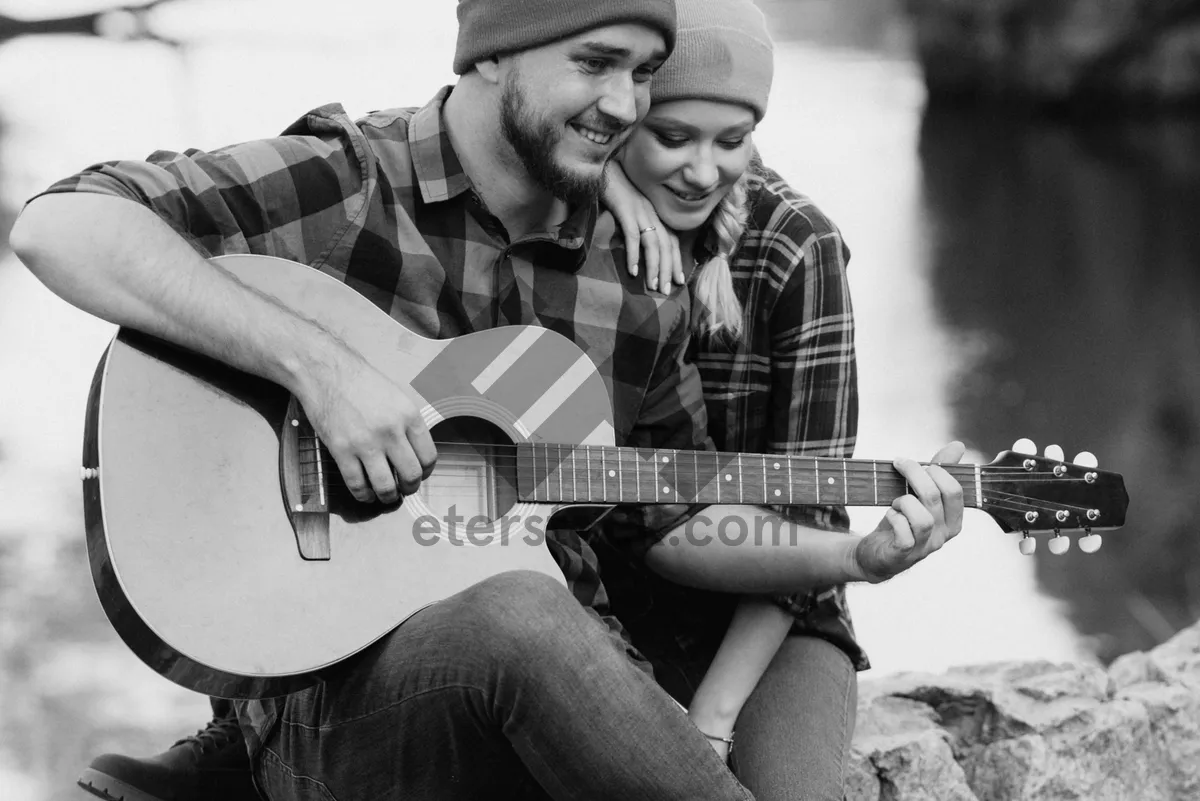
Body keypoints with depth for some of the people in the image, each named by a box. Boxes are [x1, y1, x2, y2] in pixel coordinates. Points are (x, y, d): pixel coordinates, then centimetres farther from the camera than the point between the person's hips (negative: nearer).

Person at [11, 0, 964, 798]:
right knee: (520, 616, -36)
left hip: (562, 680, 5)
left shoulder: (634, 288, 12)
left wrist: (854, 555, 7)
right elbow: (56, 227, -18)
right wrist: (318, 364, -24)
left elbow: (676, 518, 23)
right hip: (339, 683, -4)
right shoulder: (336, 185, -5)